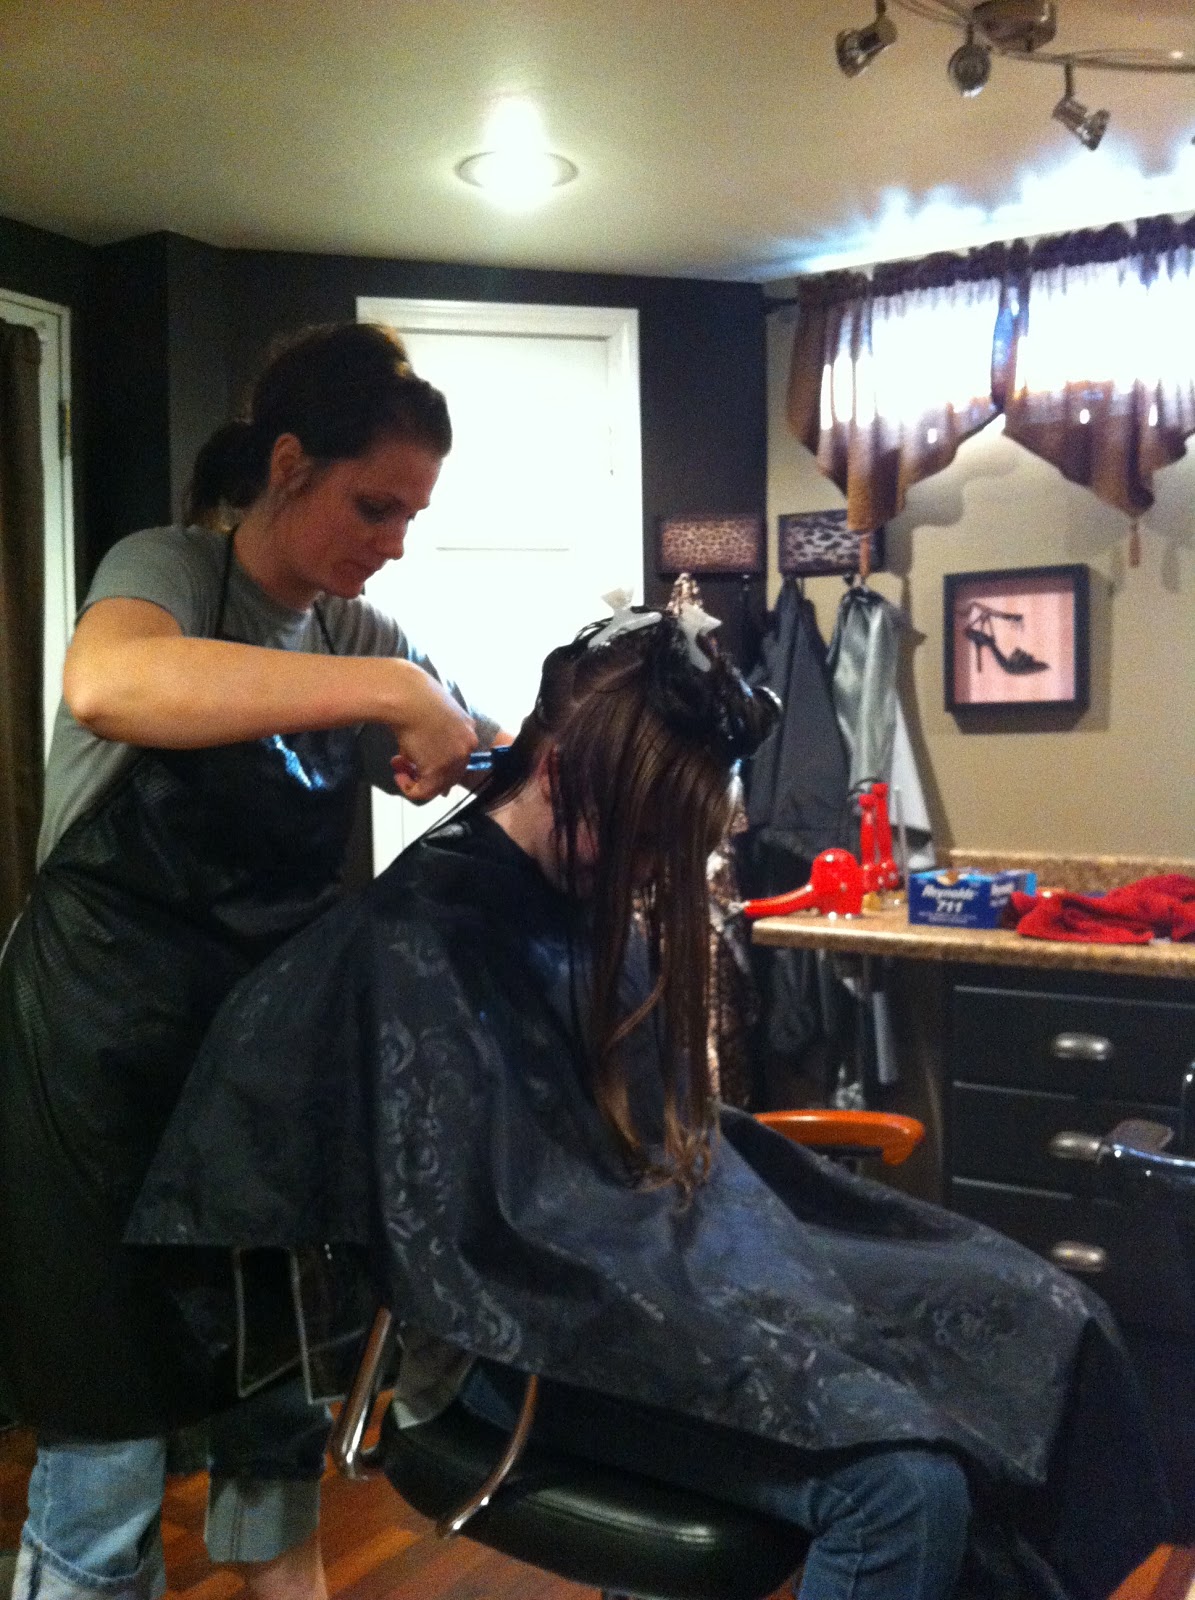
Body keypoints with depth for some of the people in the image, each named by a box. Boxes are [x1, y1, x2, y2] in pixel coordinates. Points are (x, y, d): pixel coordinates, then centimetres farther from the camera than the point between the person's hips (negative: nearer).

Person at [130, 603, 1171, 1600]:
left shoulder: (603, 912, 8)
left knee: (1046, 1325, -3)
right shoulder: (422, 940, -15)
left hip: (679, 1253, 8)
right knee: (905, 1484, -25)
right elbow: (491, 1235, -18)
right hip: (545, 1345, -8)